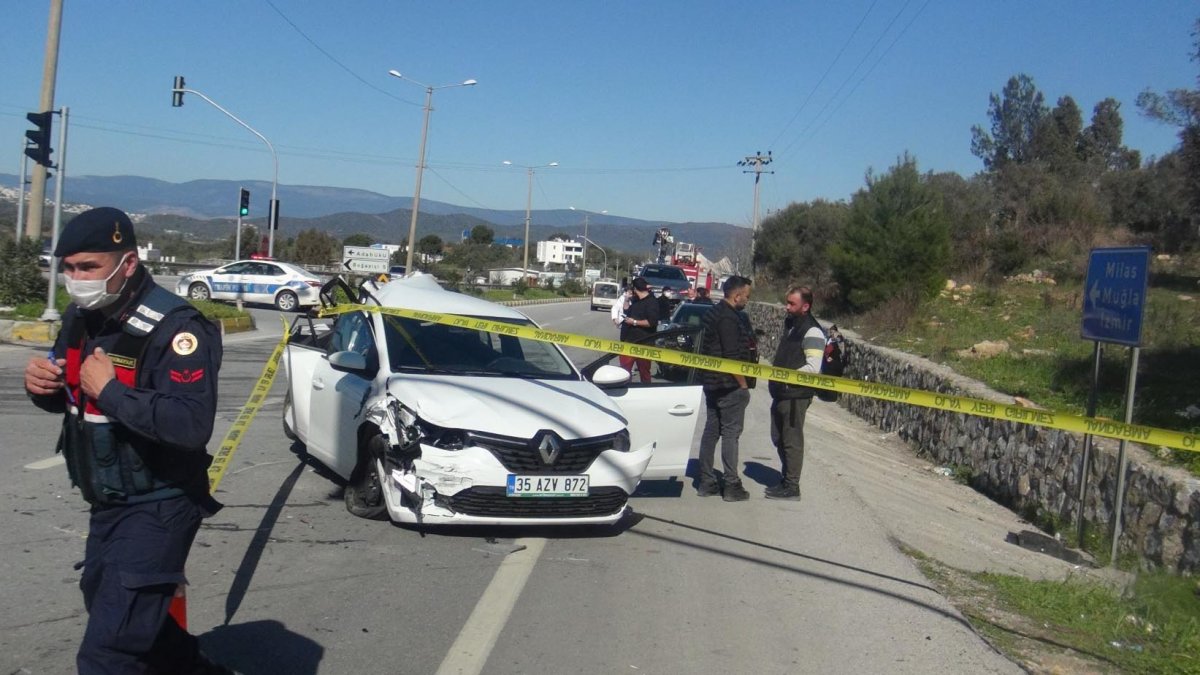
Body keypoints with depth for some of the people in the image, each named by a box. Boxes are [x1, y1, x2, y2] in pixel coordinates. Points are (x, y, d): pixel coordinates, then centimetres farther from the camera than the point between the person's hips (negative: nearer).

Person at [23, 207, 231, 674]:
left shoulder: (173, 328, -23)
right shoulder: (82, 316, 3)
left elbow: (193, 425, -33)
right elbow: (68, 398, 15)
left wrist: (111, 390, -30)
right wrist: (42, 385, -8)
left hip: (158, 509, -9)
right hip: (107, 504, 9)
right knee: (118, 614, 26)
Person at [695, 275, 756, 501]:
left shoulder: (712, 314, 12)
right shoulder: (729, 319, -19)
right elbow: (732, 357, -22)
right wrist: (744, 384, -15)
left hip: (712, 383, 10)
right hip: (730, 386, -10)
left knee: (711, 430, 12)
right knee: (731, 433, -4)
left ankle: (706, 482, 17)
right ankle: (731, 486, 0)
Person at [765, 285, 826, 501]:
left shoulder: (812, 332, -15)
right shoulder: (790, 324, 14)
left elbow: (813, 368, -22)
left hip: (796, 396, -9)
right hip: (780, 393, 9)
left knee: (792, 441, -2)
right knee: (779, 439, 16)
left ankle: (791, 487, 6)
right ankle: (785, 480, 28)